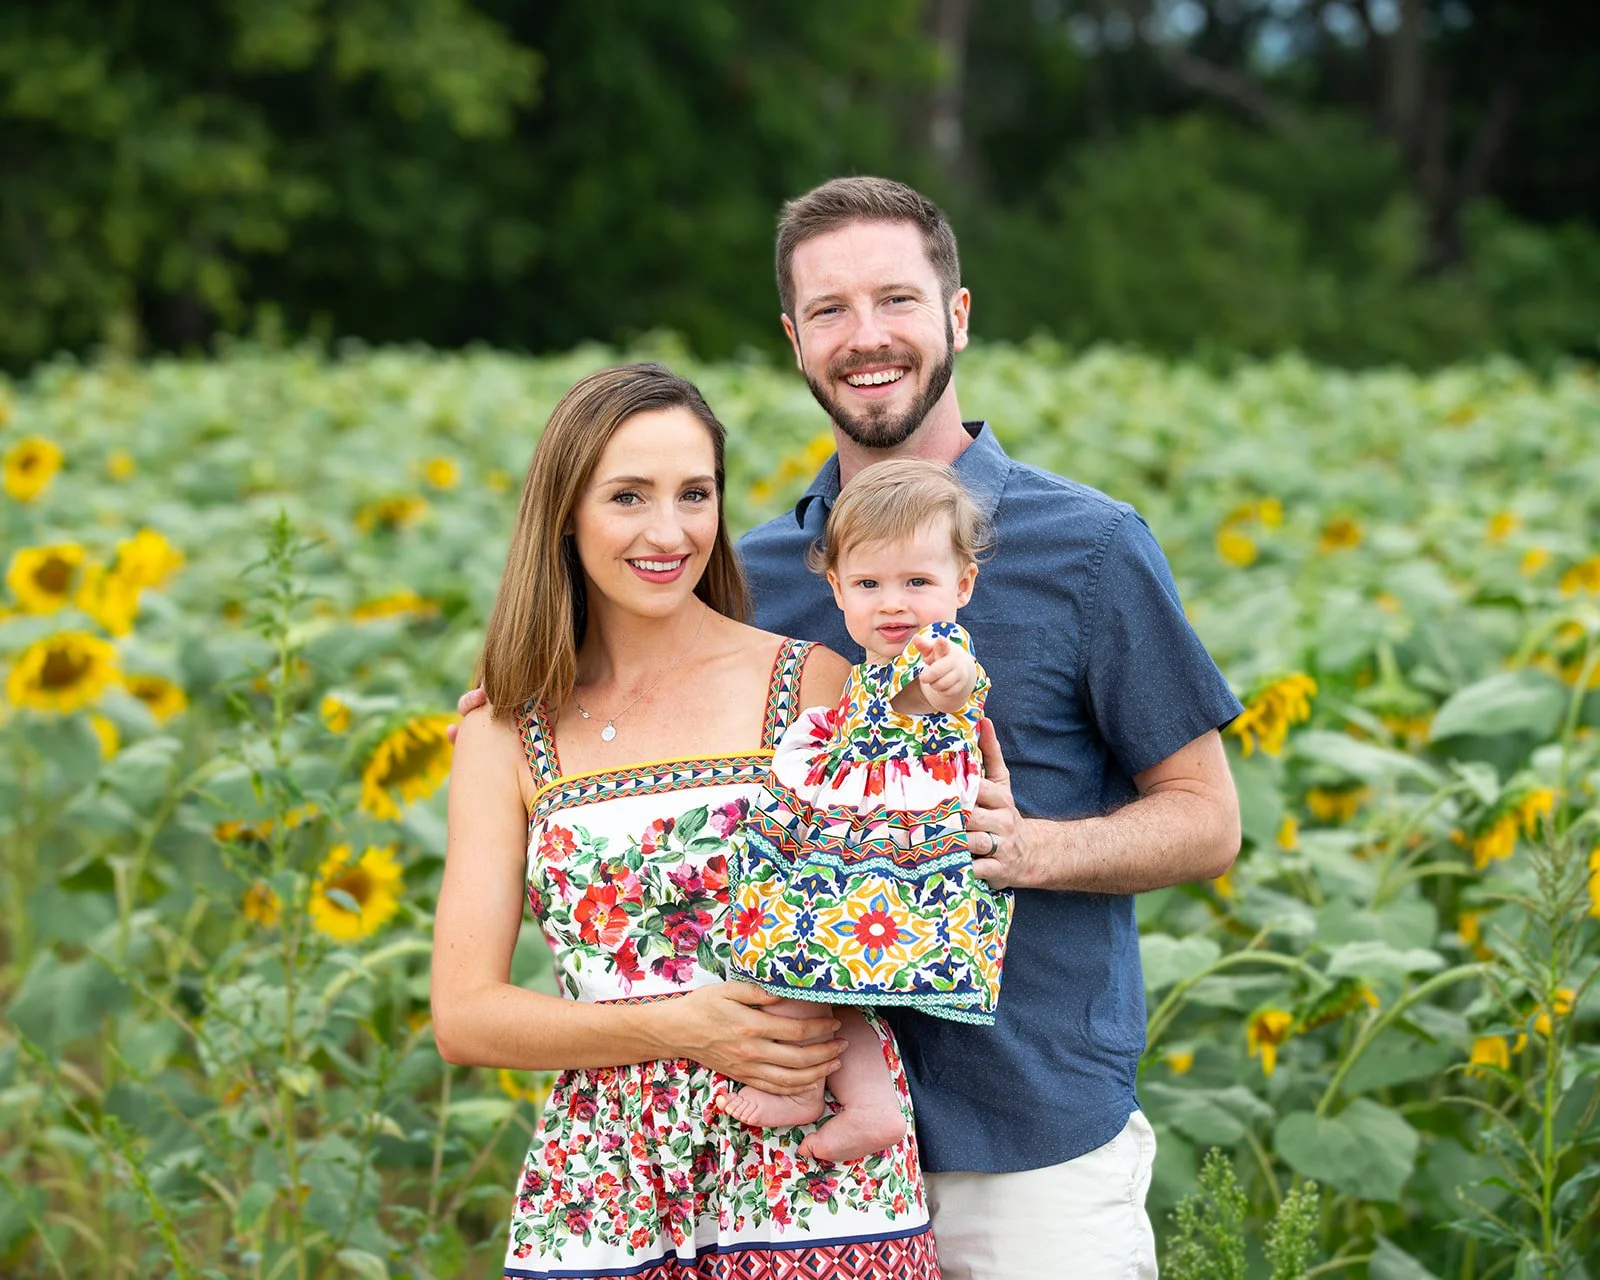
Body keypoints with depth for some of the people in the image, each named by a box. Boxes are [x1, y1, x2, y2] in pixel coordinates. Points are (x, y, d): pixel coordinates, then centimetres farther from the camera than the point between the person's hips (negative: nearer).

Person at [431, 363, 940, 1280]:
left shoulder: (815, 686, 0)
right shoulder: (506, 737, 5)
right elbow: (465, 1015, 0)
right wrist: (680, 1029, -13)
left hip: (819, 1192, -1)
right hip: (602, 1205, 1)